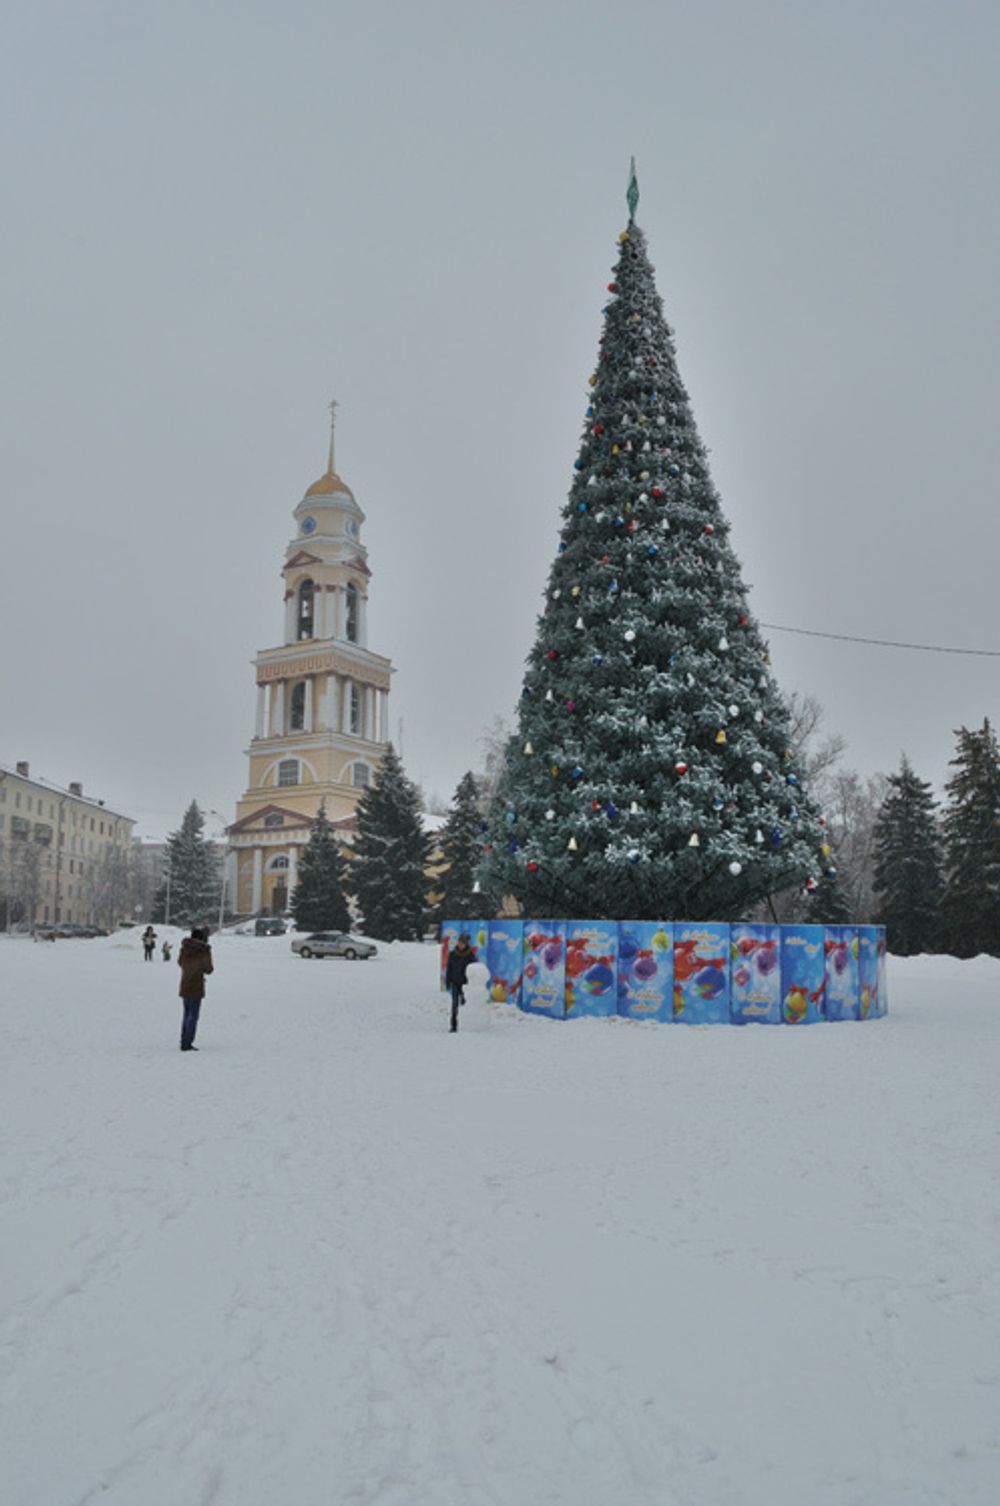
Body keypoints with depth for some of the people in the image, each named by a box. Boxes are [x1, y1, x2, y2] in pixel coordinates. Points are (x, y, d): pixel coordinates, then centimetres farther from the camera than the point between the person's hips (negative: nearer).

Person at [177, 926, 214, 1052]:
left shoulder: (184, 948, 3)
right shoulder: (204, 951, -14)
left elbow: (180, 962, 19)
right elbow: (208, 969, -10)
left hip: (184, 987, 6)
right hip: (196, 987, -6)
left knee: (187, 1014, 17)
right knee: (193, 1016, -1)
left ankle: (184, 1042, 22)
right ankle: (187, 1044, -4)